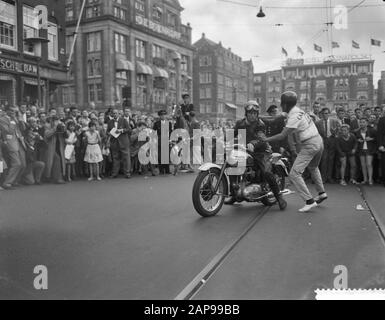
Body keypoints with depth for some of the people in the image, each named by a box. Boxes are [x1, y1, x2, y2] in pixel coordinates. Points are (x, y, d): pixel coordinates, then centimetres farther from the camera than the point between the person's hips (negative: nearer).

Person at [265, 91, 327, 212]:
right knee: (313, 168, 32)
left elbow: (283, 136, -20)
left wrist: (266, 139, -14)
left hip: (309, 145, -10)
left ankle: (310, 201, -12)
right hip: (319, 141, 10)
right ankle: (322, 193, 36)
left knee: (294, 173, -10)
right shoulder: (298, 111, 11)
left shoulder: (294, 116, -17)